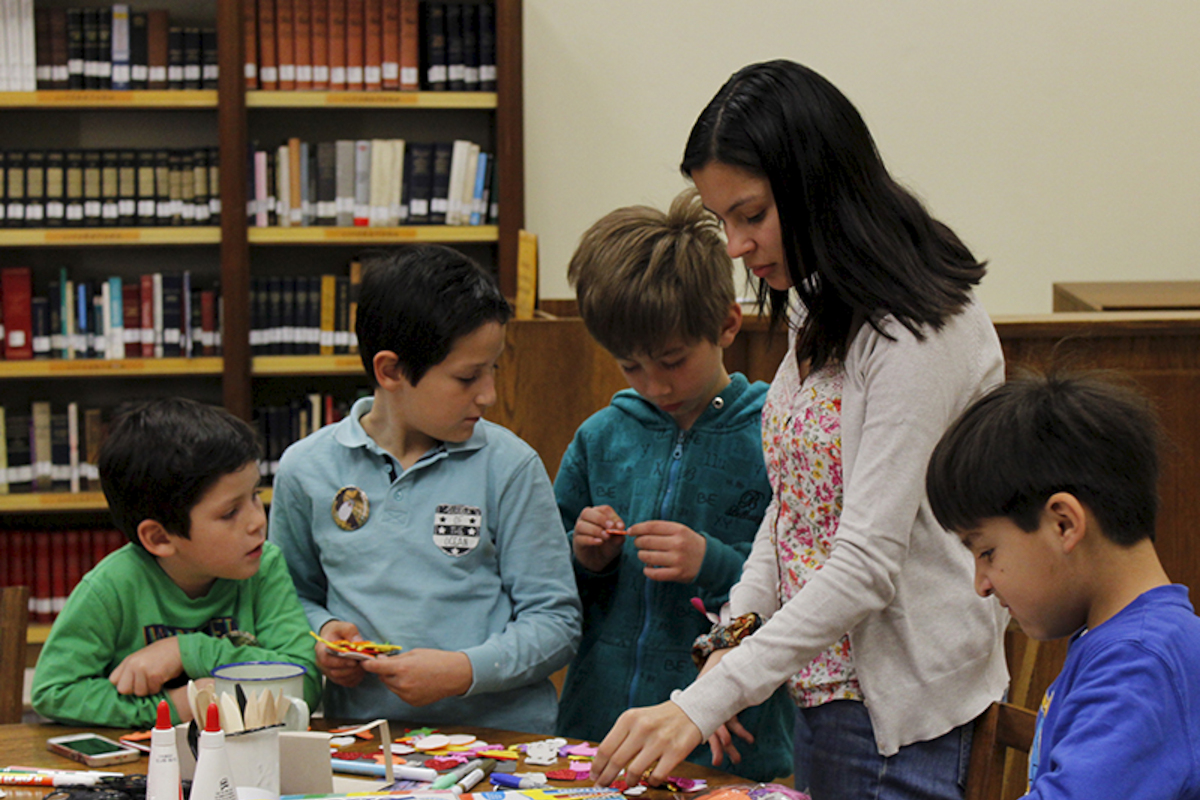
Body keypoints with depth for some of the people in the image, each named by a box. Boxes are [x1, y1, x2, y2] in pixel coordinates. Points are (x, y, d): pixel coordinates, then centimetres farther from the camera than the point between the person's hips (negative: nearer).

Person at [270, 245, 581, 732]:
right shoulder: (306, 470, 8)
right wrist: (321, 631, 1)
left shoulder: (510, 467, 3)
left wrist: (465, 670, -13)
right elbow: (294, 594, 23)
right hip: (361, 735, 1)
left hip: (502, 730, -1)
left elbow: (555, 620, 2)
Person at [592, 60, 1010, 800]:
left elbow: (868, 564, -24)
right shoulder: (820, 312, 10)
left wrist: (704, 705, -27)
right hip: (825, 686, 8)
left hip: (905, 714, -8)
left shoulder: (919, 332, -20)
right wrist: (739, 630, -1)